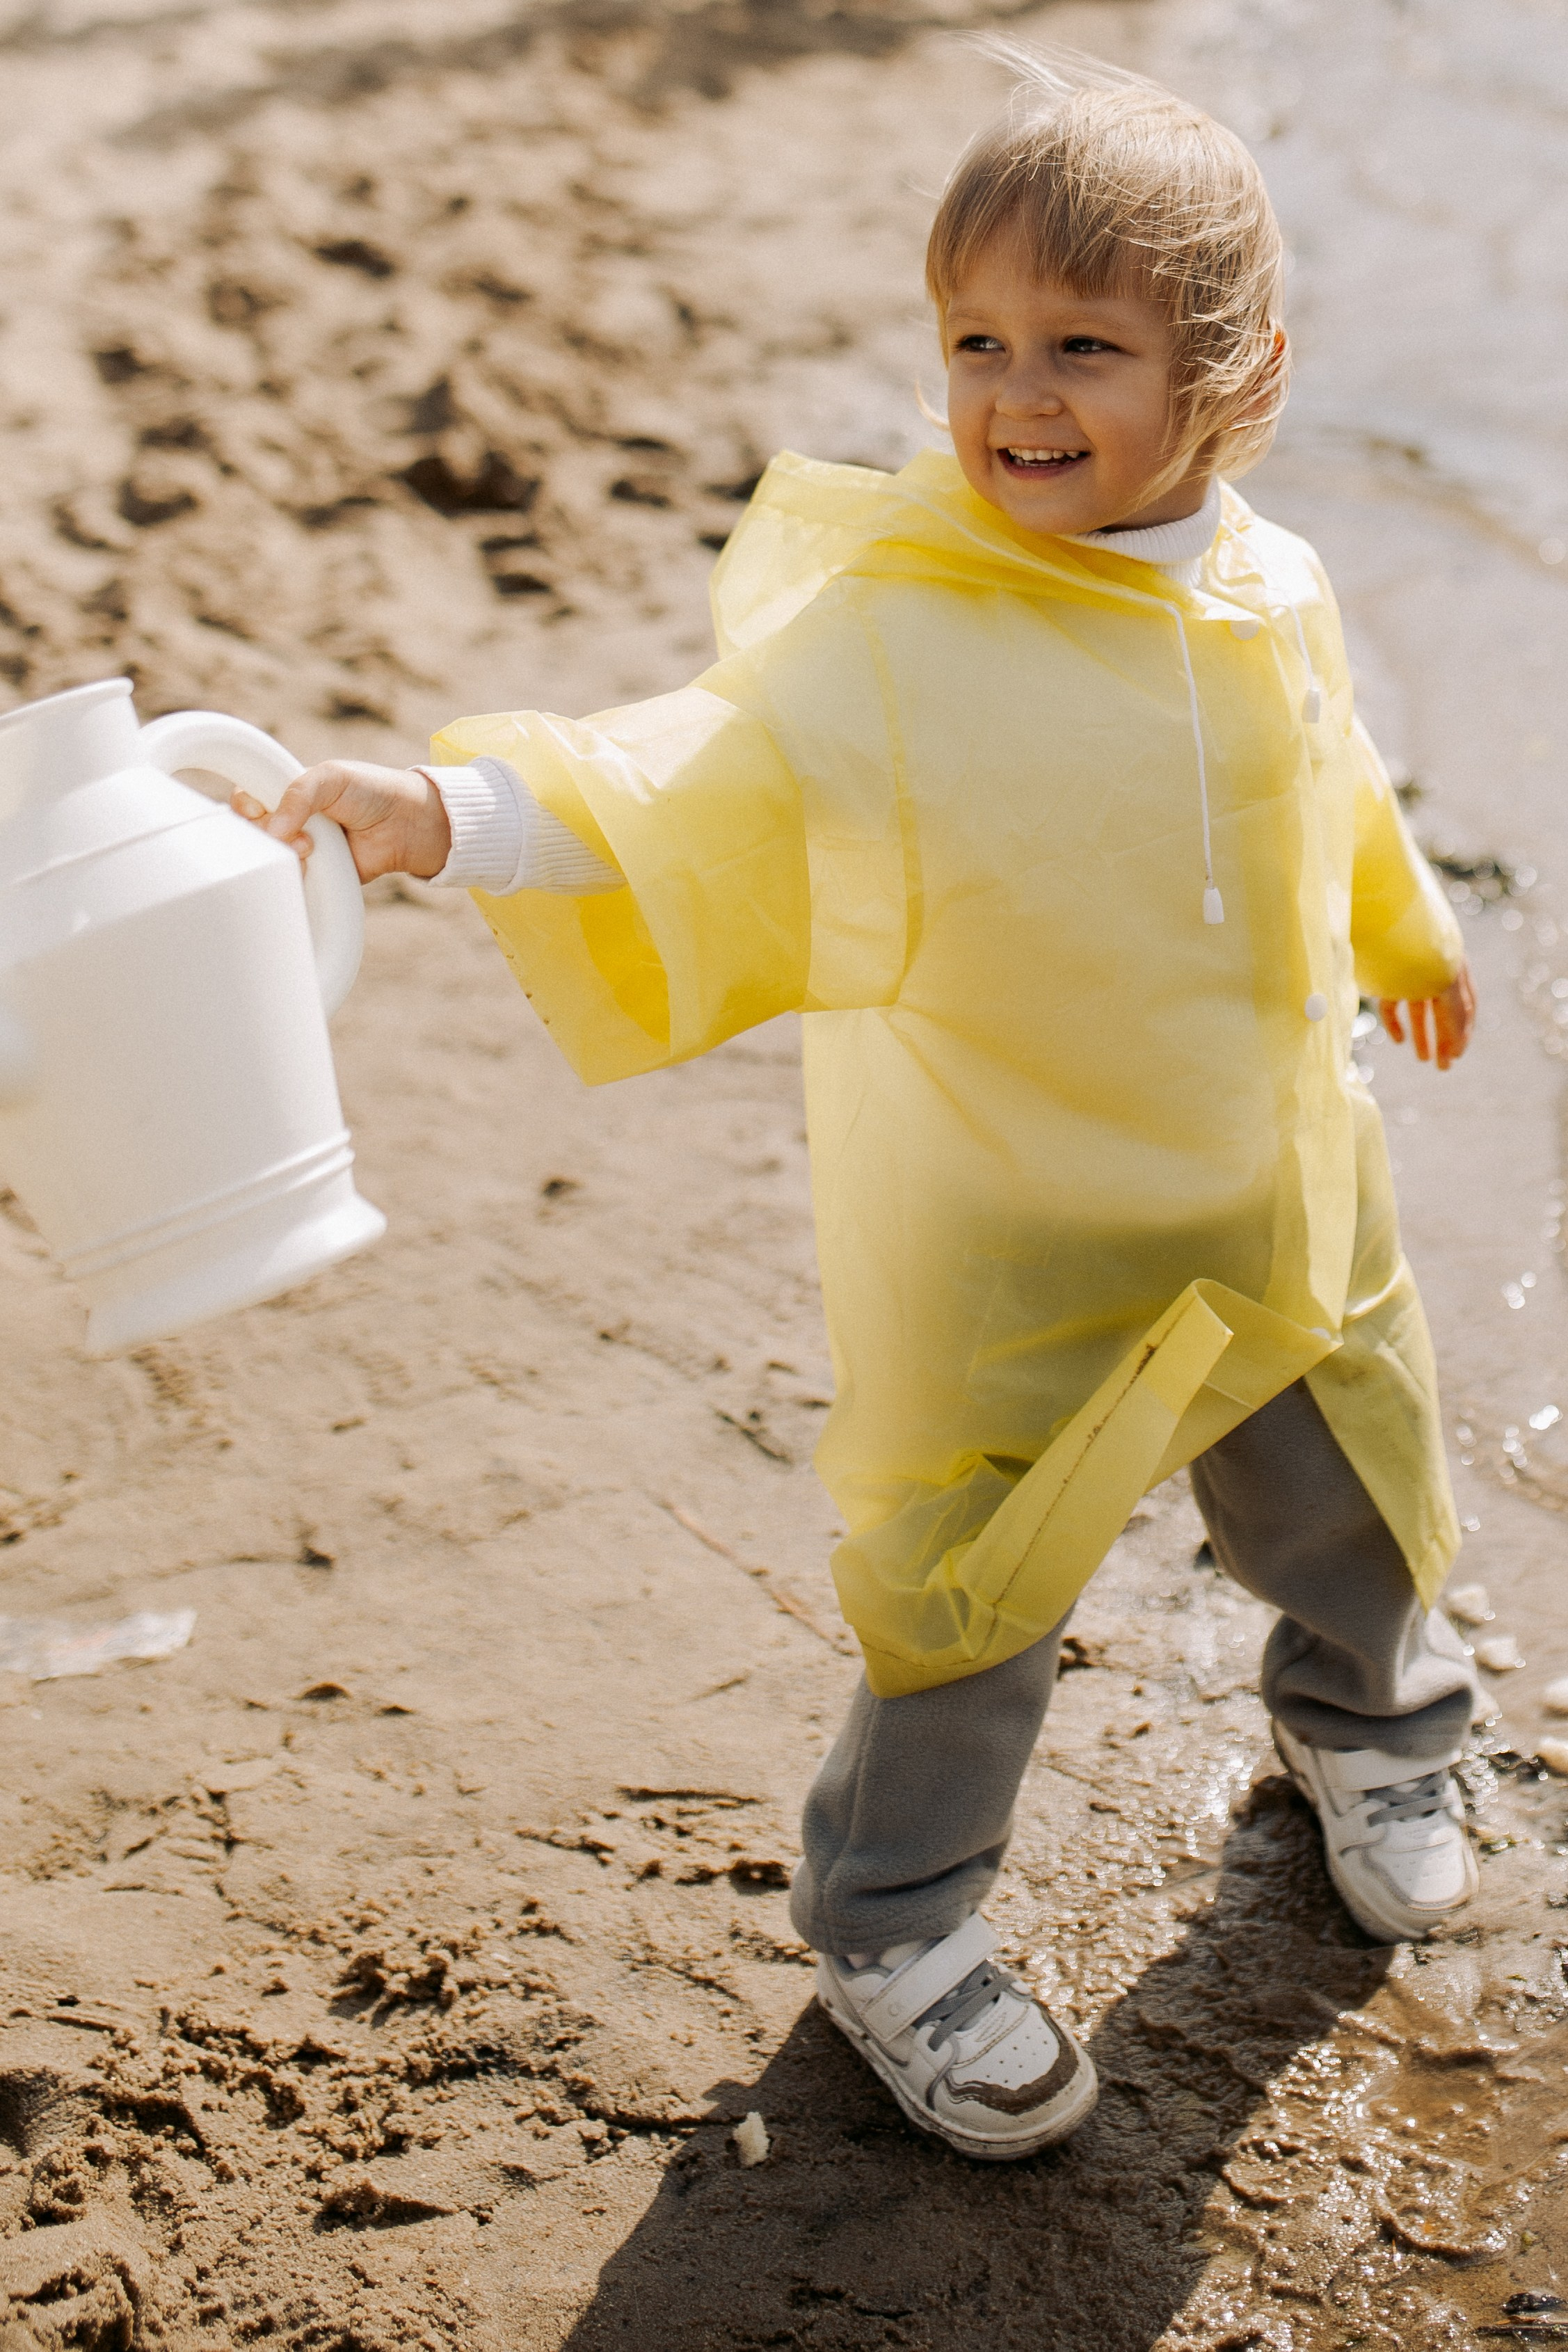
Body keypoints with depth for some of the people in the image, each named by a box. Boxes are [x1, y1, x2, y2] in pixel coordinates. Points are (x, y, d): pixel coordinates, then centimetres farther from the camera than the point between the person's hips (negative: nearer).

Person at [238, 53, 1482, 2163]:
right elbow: (696, 786, -33)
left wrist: (1405, 932, 31)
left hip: (1284, 1200, 6)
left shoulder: (1266, 591, -5)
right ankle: (891, 1930, 31)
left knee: (1358, 1500, 24)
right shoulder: (888, 639, -23)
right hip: (1015, 1255, -5)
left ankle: (1371, 1720, 59)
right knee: (976, 1593, 4)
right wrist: (454, 813, -49)